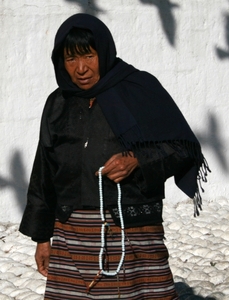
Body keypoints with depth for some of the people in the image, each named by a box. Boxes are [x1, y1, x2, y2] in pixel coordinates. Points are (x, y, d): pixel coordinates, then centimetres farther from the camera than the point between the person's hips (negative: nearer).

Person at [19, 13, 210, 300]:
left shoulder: (140, 88, -1)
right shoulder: (58, 104, 10)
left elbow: (185, 148, -3)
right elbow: (44, 175, 15)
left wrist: (137, 161, -19)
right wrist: (42, 236, 14)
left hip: (135, 231, -3)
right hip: (72, 234, 4)